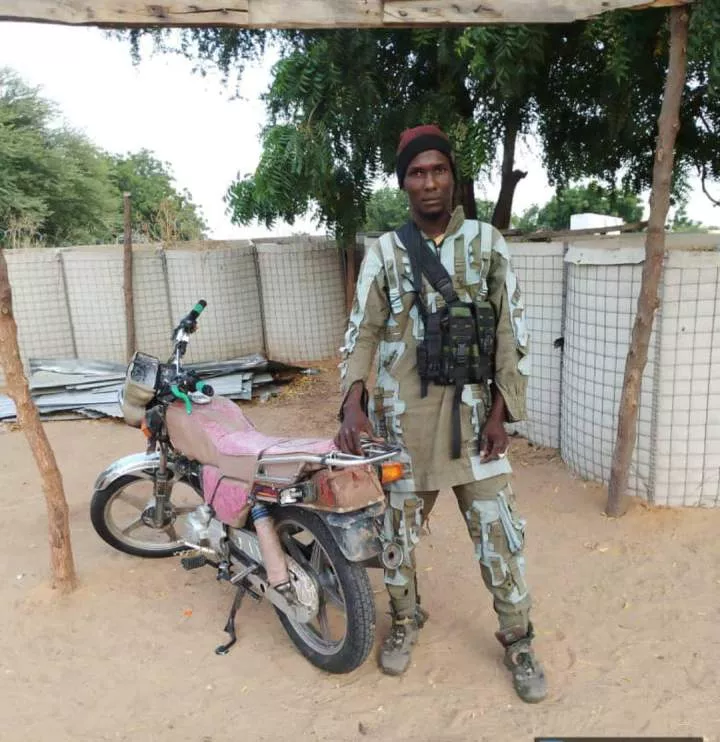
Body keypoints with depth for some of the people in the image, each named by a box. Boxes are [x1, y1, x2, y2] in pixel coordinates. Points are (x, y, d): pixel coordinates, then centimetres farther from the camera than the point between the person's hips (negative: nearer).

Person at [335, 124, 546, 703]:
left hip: (472, 411, 0)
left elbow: (511, 328, 2)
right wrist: (353, 406, -13)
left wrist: (501, 411, -4)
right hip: (403, 414, 1)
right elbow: (363, 332, 0)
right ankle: (405, 619, 37)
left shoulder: (487, 242, 3)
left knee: (498, 527, 5)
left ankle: (518, 639, 26)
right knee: (400, 524, 13)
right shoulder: (384, 252, 2)